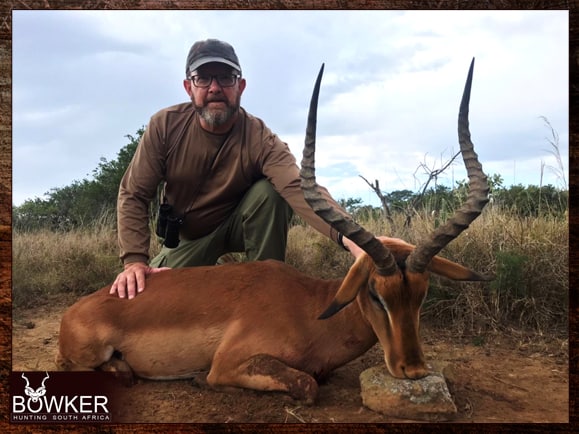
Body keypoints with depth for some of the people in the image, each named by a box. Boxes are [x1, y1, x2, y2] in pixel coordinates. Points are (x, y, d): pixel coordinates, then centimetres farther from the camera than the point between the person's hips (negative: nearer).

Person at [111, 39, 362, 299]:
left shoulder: (259, 139, -27)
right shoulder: (165, 125, -20)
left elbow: (298, 187, -45)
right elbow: (133, 195, -18)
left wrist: (348, 236, -63)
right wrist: (135, 260, -33)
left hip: (237, 226, -2)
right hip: (186, 236, 2)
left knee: (270, 192, -31)